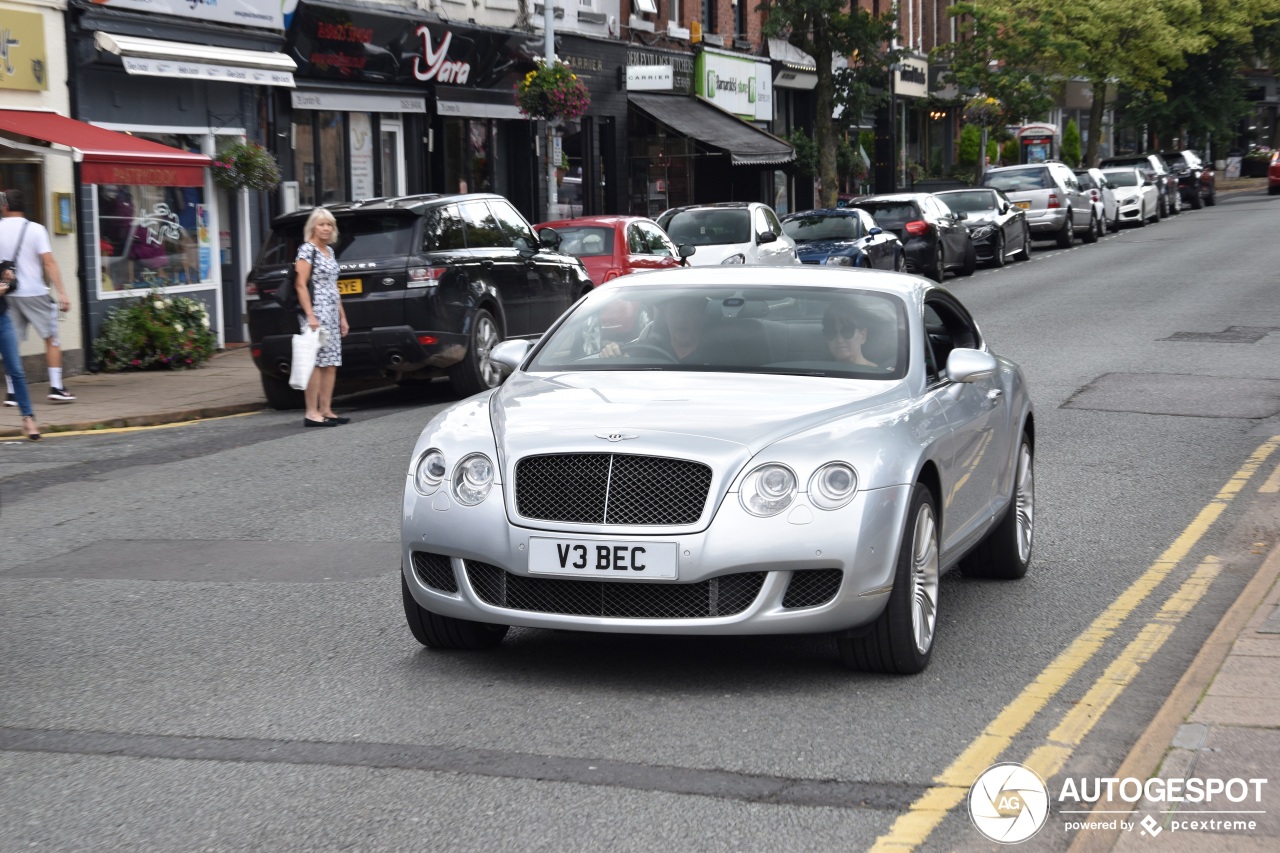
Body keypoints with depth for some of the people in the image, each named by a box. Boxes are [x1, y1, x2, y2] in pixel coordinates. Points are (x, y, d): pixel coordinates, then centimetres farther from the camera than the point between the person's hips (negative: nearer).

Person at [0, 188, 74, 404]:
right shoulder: (35, 229, -5)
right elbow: (49, 262, -11)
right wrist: (61, 293, -13)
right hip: (34, 293, -2)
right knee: (52, 338, 8)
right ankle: (56, 387, 1)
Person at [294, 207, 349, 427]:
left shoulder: (329, 250, 18)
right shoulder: (307, 250, -7)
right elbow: (300, 284, -12)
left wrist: (342, 316, 20)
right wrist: (310, 315, -19)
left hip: (332, 313, 9)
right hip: (315, 312, -9)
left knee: (331, 363, 6)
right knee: (316, 362, -9)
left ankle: (326, 410, 10)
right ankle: (312, 413, -9)